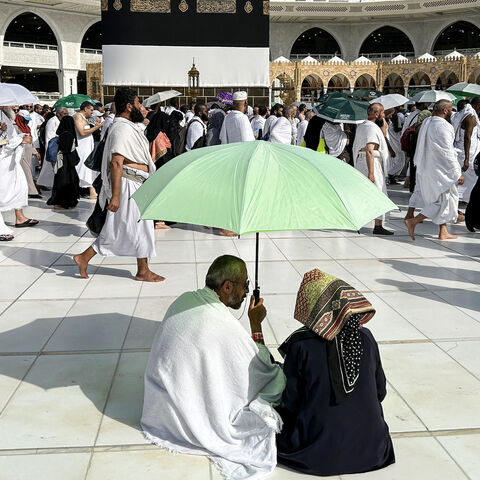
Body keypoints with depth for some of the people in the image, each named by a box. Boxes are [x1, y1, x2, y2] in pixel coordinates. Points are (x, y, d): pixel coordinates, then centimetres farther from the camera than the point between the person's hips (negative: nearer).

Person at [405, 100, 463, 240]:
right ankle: (413, 221, -6)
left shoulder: (426, 122, 9)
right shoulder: (442, 126, -18)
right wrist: (458, 174, -13)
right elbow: (447, 153, -19)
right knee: (442, 201, -1)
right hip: (439, 170, -10)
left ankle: (443, 232, 19)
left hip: (426, 169, 10)